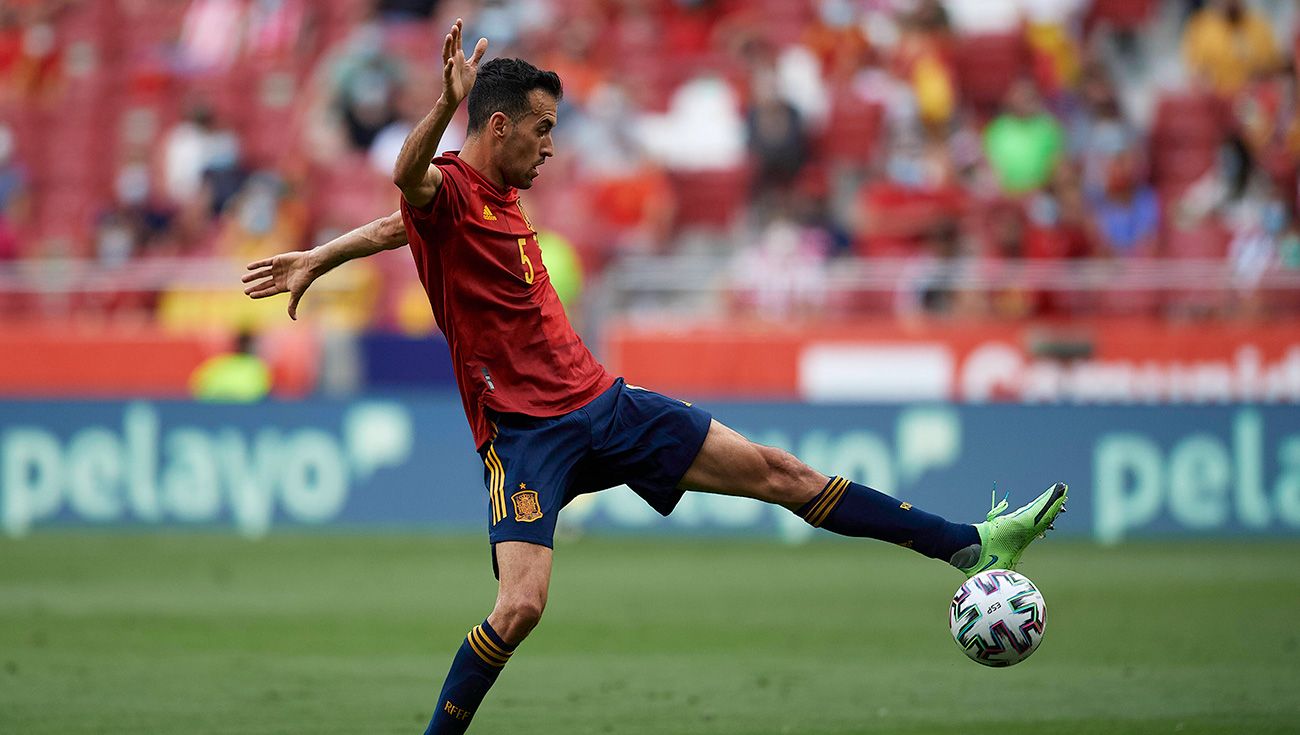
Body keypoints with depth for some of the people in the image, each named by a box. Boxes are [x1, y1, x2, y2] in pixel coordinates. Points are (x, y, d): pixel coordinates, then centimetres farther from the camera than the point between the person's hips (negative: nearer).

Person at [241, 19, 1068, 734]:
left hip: (600, 404, 8)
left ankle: (970, 543, 10)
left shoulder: (503, 196, 14)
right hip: (525, 432, -8)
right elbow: (409, 182, -37)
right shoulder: (448, 191, -12)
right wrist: (448, 102, -54)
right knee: (521, 607, -22)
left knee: (776, 471, 7)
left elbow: (393, 229, 27)